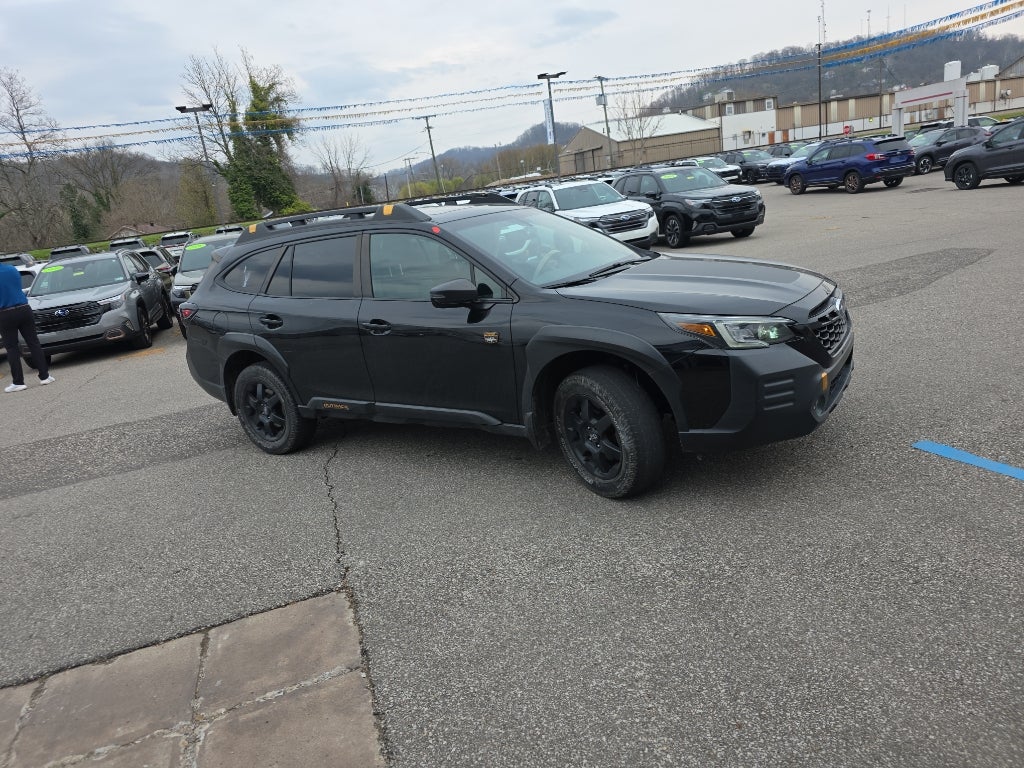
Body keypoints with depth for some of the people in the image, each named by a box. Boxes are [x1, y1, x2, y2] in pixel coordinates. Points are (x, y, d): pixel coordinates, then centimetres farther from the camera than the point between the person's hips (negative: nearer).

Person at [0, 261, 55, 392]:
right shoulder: (12, 269, 5)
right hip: (24, 309, 4)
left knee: (11, 348, 3)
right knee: (34, 343, 7)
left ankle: (18, 382, 2)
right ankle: (44, 376, 6)